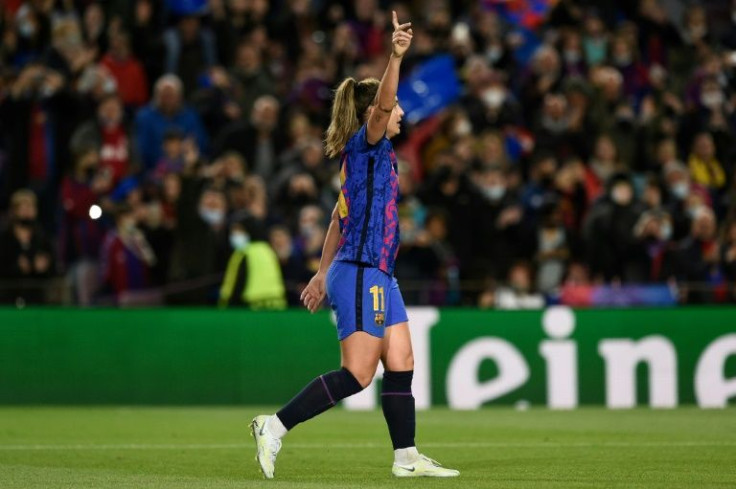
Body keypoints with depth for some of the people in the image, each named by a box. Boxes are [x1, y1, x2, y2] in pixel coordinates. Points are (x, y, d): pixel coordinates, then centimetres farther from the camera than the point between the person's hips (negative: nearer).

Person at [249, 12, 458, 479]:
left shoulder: (366, 156, 18)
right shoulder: (364, 145, -9)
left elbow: (339, 219, 23)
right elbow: (380, 106, -30)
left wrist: (324, 272, 26)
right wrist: (396, 57, -42)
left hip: (377, 276, 10)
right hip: (360, 274, -10)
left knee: (402, 365, 8)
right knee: (357, 375, -10)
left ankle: (407, 457, 13)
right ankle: (275, 426, -7)